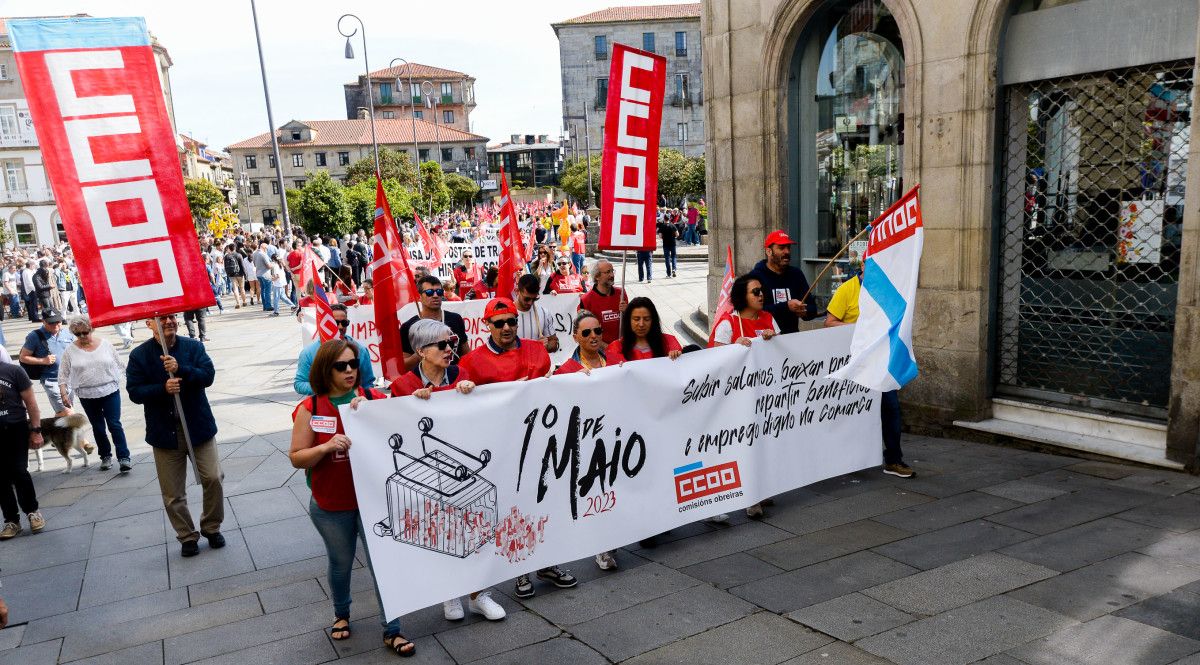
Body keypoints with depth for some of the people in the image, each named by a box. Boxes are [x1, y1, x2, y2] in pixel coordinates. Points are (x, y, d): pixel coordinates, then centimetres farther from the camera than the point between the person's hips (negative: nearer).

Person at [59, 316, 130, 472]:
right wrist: (63, 393, -4)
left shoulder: (105, 344, 1)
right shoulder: (70, 351, 0)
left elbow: (118, 365, 7)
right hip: (87, 396, 1)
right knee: (98, 427, 11)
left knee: (115, 425, -6)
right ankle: (105, 456, 23)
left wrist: (122, 381, 4)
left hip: (110, 392, -1)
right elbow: (63, 374, 4)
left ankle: (124, 457, -6)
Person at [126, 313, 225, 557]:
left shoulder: (193, 347, 0)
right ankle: (187, 537, 22)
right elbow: (134, 392, -7)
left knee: (212, 479, 0)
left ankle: (212, 528, 22)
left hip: (199, 426, 1)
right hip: (165, 432, 0)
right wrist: (163, 388, -23)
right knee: (172, 493, 5)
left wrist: (180, 369, -26)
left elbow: (208, 375, -11)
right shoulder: (139, 355, -2)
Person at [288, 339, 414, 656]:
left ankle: (392, 630, 18)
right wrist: (326, 447, -24)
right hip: (331, 507, 0)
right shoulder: (310, 409, -6)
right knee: (341, 563, 20)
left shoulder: (374, 397, -5)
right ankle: (341, 614, 46)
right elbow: (297, 458, -5)